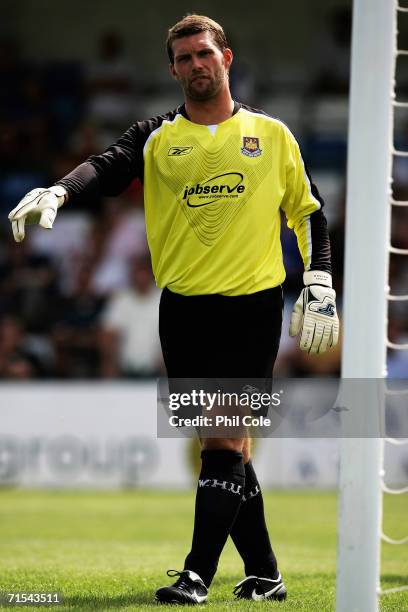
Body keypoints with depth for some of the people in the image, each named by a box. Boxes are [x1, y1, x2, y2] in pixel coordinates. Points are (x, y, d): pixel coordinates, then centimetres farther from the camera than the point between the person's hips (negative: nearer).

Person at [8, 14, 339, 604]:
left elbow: (308, 212, 13)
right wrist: (57, 192, -32)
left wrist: (320, 289, 6)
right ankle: (264, 573, 15)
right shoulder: (156, 138, 6)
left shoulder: (271, 135, 7)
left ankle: (198, 574, -14)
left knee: (225, 436, -12)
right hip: (183, 308, 2)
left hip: (252, 306, -2)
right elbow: (107, 168, -12)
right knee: (225, 442, 6)